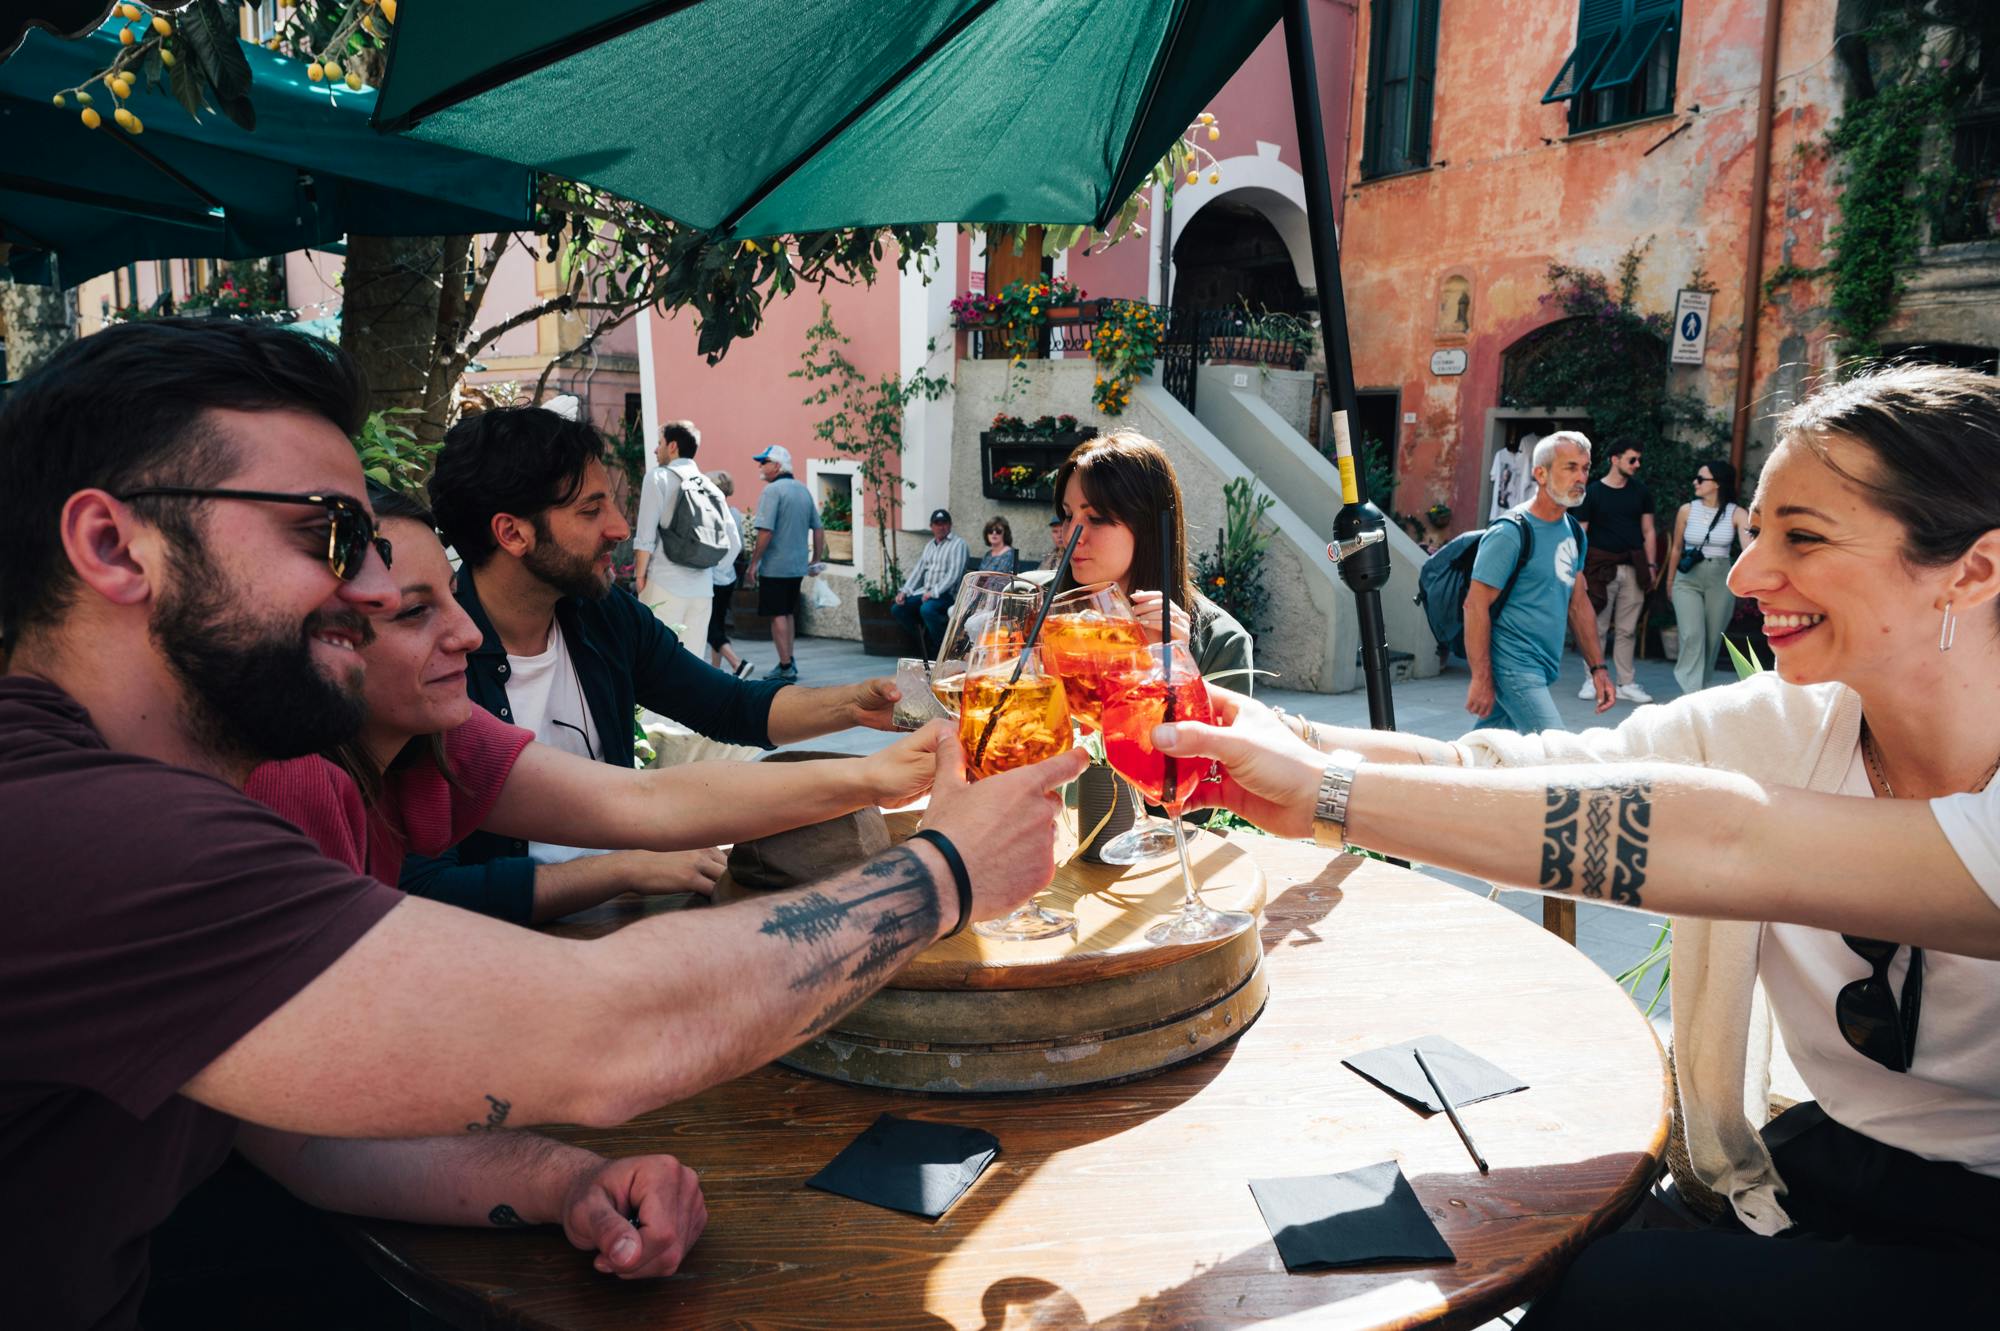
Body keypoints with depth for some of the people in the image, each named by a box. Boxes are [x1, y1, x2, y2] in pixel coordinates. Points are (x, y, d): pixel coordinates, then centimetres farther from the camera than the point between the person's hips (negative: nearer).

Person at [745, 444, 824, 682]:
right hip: (798, 566, 8)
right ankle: (788, 663, 23)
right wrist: (817, 559, 21)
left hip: (775, 566, -8)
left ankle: (785, 668, 0)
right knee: (788, 613, 17)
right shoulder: (803, 490, 11)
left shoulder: (772, 490, -13)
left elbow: (766, 531, -20)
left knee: (777, 615, -1)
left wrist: (754, 562, -13)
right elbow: (818, 528, 13)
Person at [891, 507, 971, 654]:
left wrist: (934, 592, -20)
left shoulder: (958, 543, -4)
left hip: (946, 594, -8)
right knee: (896, 609, -5)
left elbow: (954, 574, -14)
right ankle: (925, 638, 8)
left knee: (927, 609, -35)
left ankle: (942, 646, -17)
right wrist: (904, 591, 4)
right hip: (925, 592, 8)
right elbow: (918, 570, 19)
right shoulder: (929, 545, 21)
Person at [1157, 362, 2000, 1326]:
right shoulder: (1777, 727, -8)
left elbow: (1728, 847, -38)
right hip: (1801, 1178, 4)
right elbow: (1481, 768, -15)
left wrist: (1325, 793, -42)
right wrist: (1263, 732, -32)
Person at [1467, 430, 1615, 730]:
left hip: (1543, 668, 8)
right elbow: (1476, 606, -16)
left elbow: (1579, 603, 19)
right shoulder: (1510, 534, -13)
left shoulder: (1575, 533, 13)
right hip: (1514, 667, -8)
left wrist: (1598, 668, 13)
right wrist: (1481, 679, -20)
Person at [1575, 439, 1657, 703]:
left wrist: (1651, 565, 7)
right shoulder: (1592, 492, 1)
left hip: (1632, 569, 3)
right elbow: (1580, 534, 0)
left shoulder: (1641, 492, 11)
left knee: (1627, 630, 5)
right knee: (1597, 627, -1)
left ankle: (1626, 684, 10)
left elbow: (1647, 531, 14)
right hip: (1601, 568, -3)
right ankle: (1592, 681, 8)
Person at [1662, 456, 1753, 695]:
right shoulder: (1687, 510, 0)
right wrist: (1669, 580, 18)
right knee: (1692, 635, -14)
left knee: (1712, 639, 8)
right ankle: (1691, 692, -15)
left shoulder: (1736, 514, -5)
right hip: (1688, 580, 0)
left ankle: (1704, 688, 25)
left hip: (1720, 581, 0)